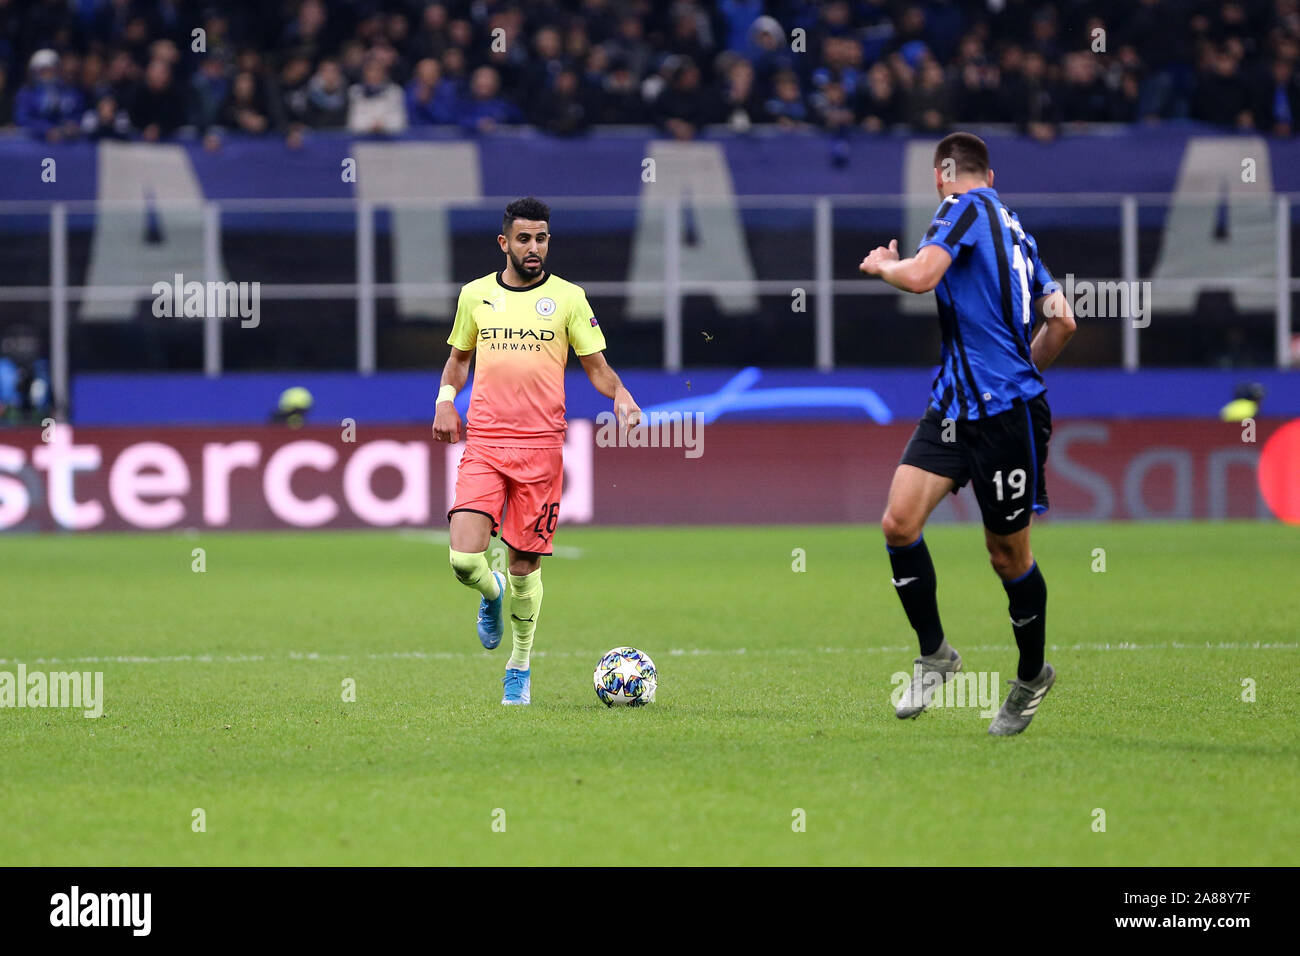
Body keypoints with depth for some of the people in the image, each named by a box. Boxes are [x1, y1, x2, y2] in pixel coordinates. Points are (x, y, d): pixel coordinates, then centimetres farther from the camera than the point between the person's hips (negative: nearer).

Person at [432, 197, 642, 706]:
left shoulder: (568, 297, 3)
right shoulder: (475, 295, 9)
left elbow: (596, 365, 6)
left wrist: (619, 394, -15)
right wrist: (445, 399, 5)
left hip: (540, 444, -1)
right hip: (483, 443, 1)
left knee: (524, 563, 3)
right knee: (464, 558, -13)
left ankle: (520, 667, 22)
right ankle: (492, 594, 24)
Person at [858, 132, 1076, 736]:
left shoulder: (967, 206, -7)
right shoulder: (1013, 228, 17)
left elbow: (920, 276, -21)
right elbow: (1062, 321, 18)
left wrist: (882, 265, 0)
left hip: (1007, 413, -8)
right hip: (954, 407, 8)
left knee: (1009, 554, 6)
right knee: (899, 522, -5)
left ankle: (1033, 675, 22)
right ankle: (934, 653, 7)